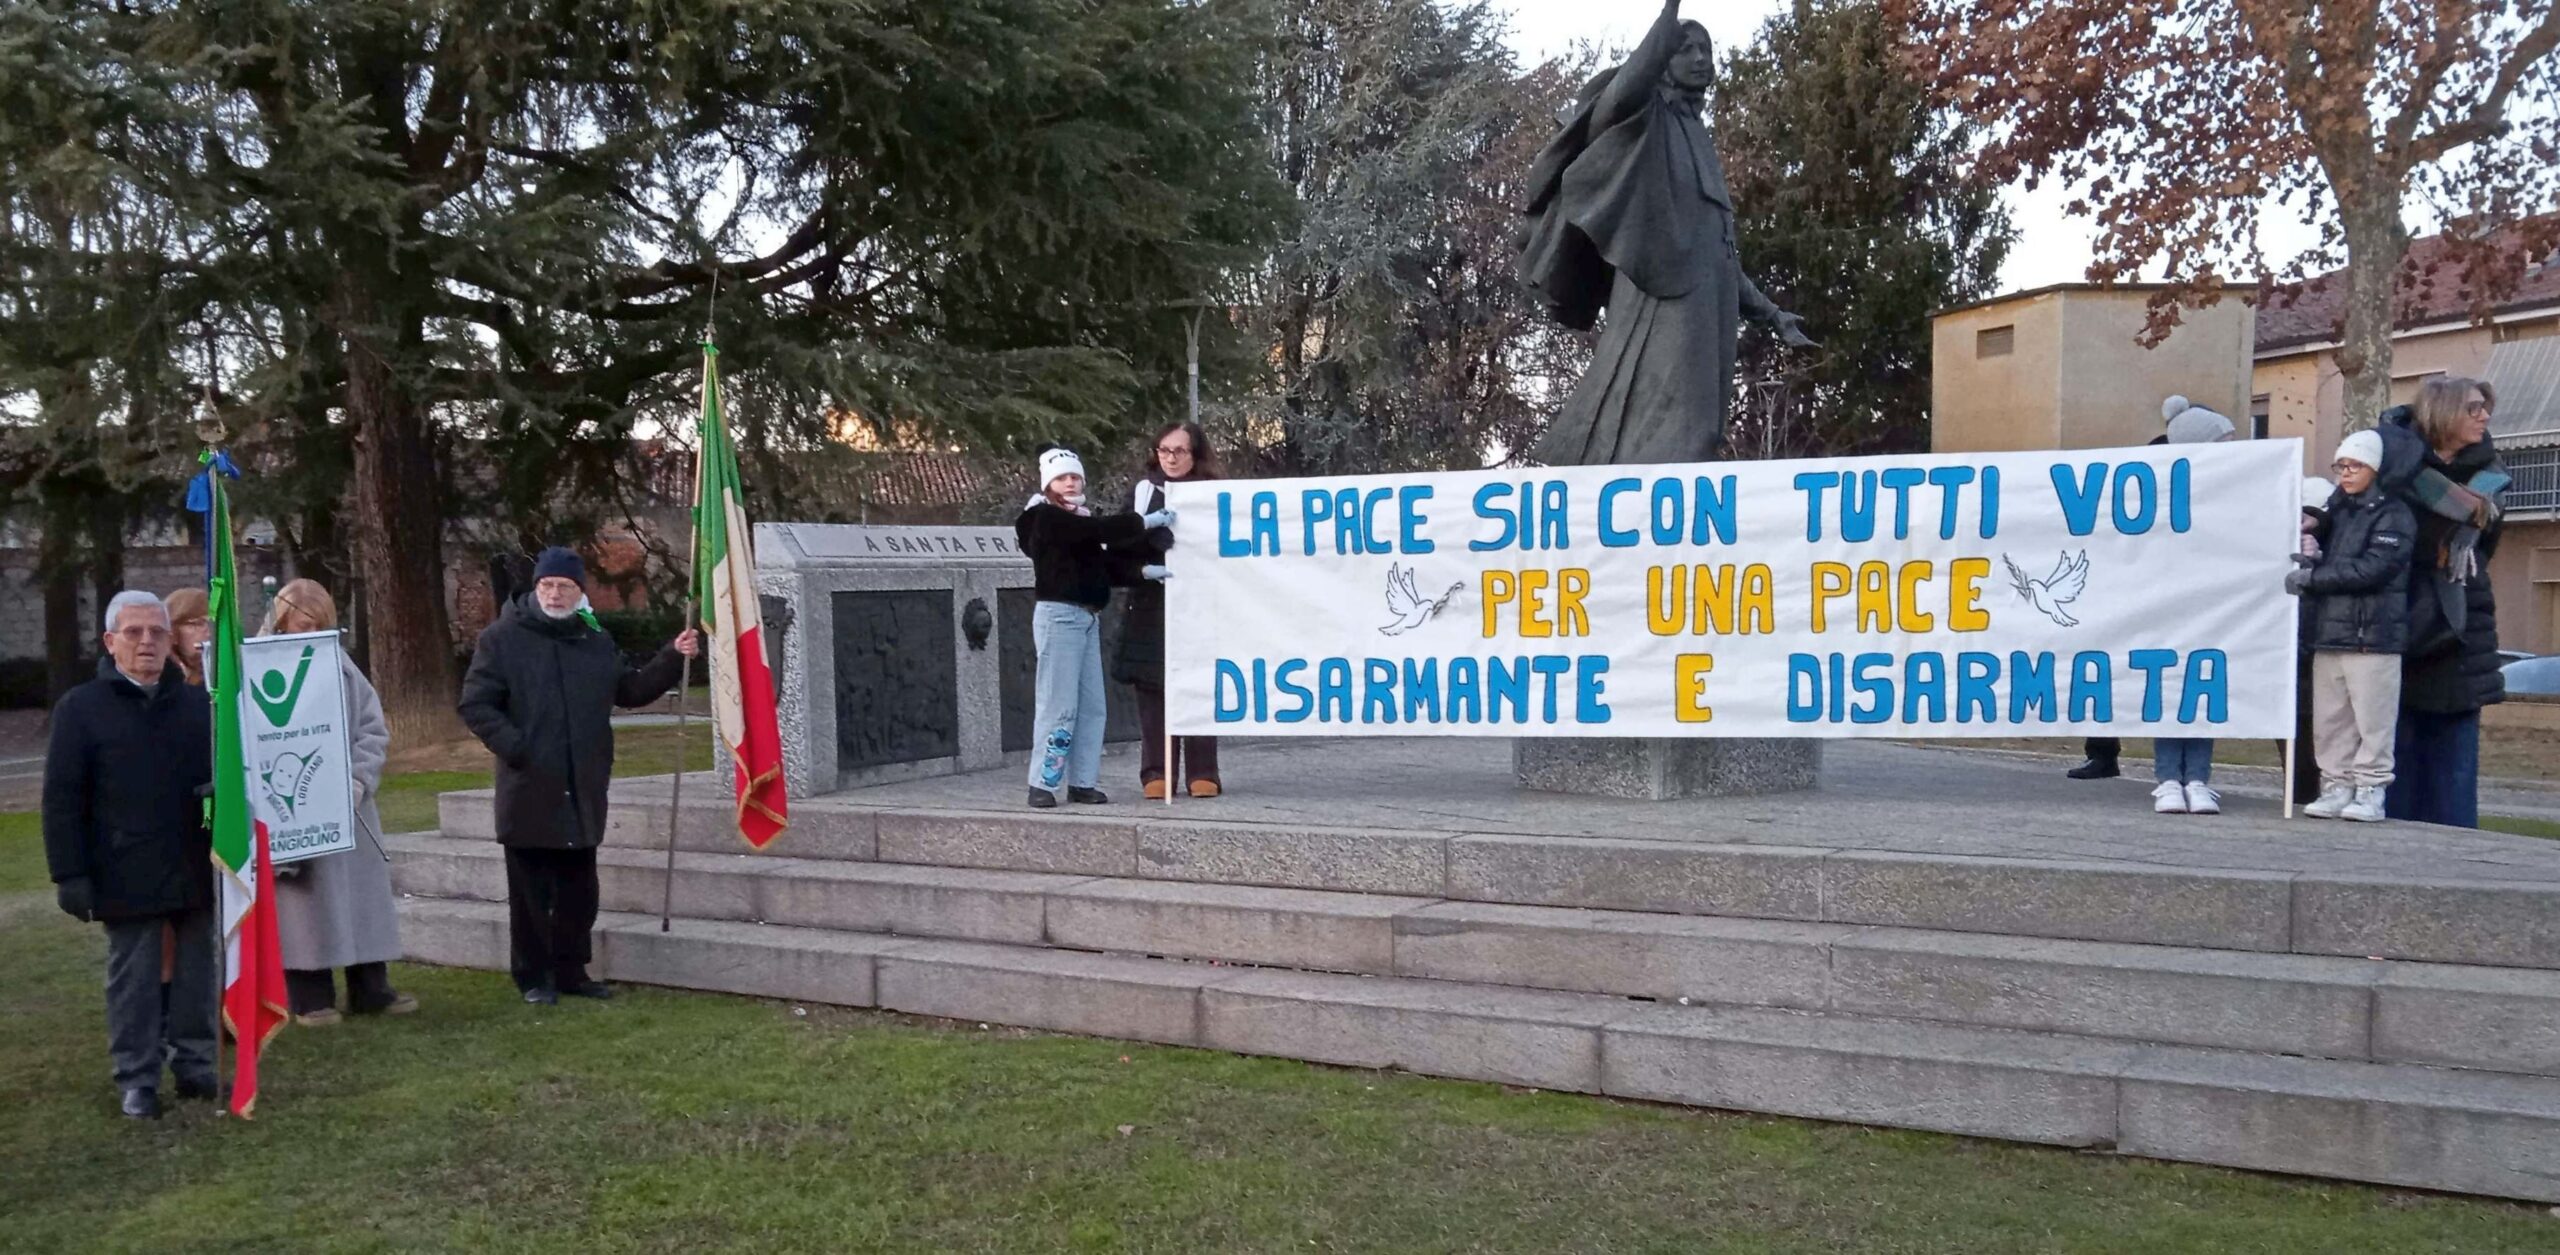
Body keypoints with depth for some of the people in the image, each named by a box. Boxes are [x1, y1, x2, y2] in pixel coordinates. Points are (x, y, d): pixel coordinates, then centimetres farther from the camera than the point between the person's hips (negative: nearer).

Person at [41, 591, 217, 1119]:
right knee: (134, 978, 5)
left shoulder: (199, 703, 8)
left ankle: (194, 1064, 23)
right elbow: (62, 799, -4)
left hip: (198, 871, 3)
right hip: (127, 876, -3)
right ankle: (138, 1079, 16)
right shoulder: (81, 708, -2)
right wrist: (70, 873, -9)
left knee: (197, 971, 10)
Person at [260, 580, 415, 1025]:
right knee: (303, 902, 0)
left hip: (349, 808, 4)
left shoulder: (340, 667, 8)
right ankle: (309, 998, 9)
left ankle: (369, 988, 17)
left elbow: (374, 728, 7)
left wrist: (359, 779, -8)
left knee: (362, 894, 8)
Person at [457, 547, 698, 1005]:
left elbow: (630, 690, 20)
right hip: (529, 791, -5)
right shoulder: (502, 639, -2)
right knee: (531, 892, 2)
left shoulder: (596, 643, 14)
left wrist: (673, 658, 9)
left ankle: (572, 971, 22)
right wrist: (514, 748, -15)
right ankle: (534, 977, 14)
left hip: (583, 793, 5)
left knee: (579, 890, 11)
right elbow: (476, 704, -4)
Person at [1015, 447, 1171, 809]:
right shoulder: (1045, 518, -5)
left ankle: (1082, 782, 9)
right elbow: (1101, 530, -16)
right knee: (1059, 704, -9)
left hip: (1088, 618, 8)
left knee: (1092, 705, 5)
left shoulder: (1079, 521, 20)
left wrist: (1144, 570, -4)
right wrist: (1146, 521, -11)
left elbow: (1106, 563, 10)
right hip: (1059, 615, -8)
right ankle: (1042, 785, -4)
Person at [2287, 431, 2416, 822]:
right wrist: (2308, 561, 2)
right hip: (2328, 633, 7)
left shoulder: (2394, 515, -3)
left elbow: (2372, 568, -16)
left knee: (2372, 720, -4)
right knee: (2328, 720, 7)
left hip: (2372, 636, -7)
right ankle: (2336, 786, 14)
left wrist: (2312, 578, -16)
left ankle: (2370, 790, 2)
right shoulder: (2337, 510, 18)